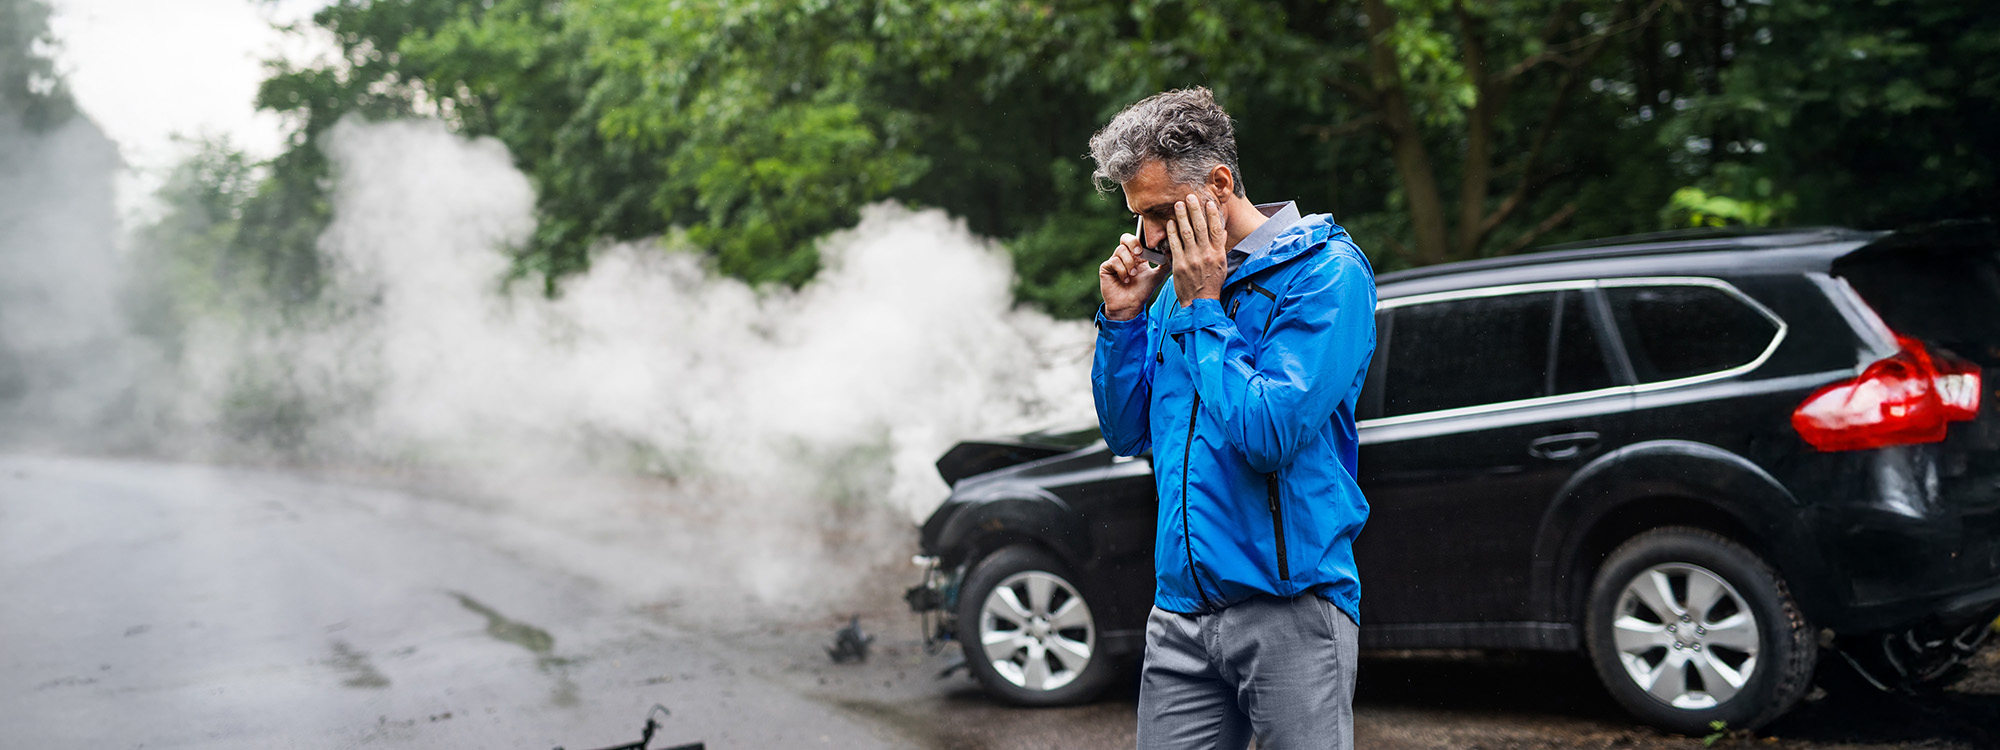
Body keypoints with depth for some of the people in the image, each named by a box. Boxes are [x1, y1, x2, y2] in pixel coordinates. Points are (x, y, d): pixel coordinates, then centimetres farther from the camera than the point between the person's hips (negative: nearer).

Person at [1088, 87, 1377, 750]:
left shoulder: (1325, 272, -10)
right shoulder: (1178, 283, 12)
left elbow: (1270, 433, -21)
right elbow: (1126, 434, 15)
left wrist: (1203, 310, -13)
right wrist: (1122, 319, 2)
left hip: (1291, 614, -6)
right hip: (1180, 611, 6)